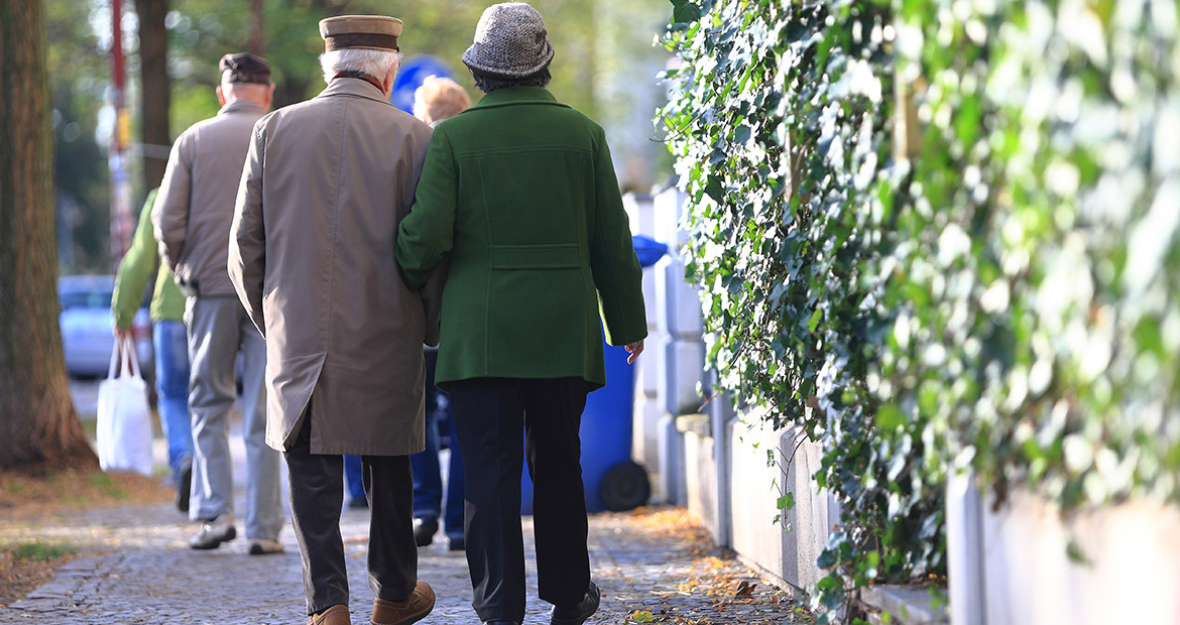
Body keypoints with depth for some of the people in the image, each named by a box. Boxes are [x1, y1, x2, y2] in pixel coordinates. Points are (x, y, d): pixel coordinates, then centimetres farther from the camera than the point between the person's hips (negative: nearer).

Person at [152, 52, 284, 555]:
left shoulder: (193, 141, 2)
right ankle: (263, 528, 2)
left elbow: (167, 220, -1)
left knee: (209, 405, 12)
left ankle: (214, 513, 2)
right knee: (263, 413, 3)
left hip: (210, 288, 1)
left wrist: (182, 271, 13)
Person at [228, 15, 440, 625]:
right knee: (388, 468, 16)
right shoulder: (412, 137, -5)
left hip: (298, 339, 1)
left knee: (312, 472, 5)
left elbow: (245, 244, 5)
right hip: (385, 340, 0)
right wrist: (431, 329, 10)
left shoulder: (275, 130, 2)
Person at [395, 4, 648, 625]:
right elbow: (611, 240, 6)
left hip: (479, 333, -2)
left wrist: (406, 276, 11)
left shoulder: (453, 136, -5)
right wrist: (627, 320, 17)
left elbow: (426, 235, -11)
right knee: (558, 464, 16)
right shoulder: (582, 132, 1)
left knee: (489, 469, 0)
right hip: (563, 332, 2)